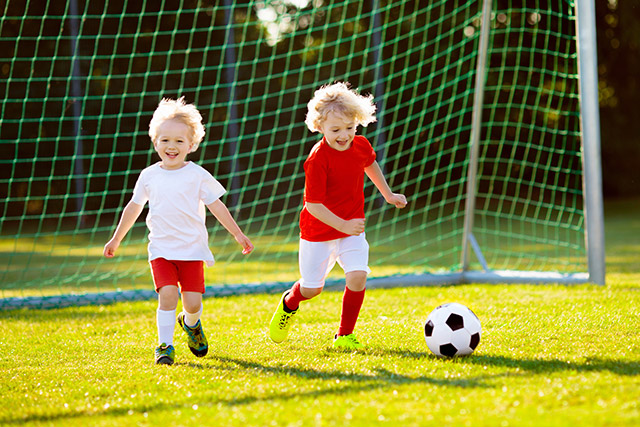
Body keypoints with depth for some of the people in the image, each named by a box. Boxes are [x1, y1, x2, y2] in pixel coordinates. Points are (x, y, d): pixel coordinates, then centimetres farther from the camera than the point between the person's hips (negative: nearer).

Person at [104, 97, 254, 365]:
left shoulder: (197, 175, -2)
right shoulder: (149, 176, 4)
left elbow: (216, 206, 4)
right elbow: (134, 207, 16)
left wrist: (238, 234, 3)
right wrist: (116, 239, 21)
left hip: (192, 249, -1)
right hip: (161, 249, 1)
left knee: (193, 301, -3)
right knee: (167, 294, -18)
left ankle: (191, 323, 33)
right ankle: (164, 345, -6)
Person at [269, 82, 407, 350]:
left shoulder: (361, 145, -7)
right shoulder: (318, 159, -25)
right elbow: (313, 205, -25)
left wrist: (387, 194, 27)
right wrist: (343, 225, -33)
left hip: (352, 229, 4)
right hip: (319, 231, -4)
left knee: (358, 276, -16)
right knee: (312, 288, 7)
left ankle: (345, 335, 1)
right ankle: (288, 304, 44)